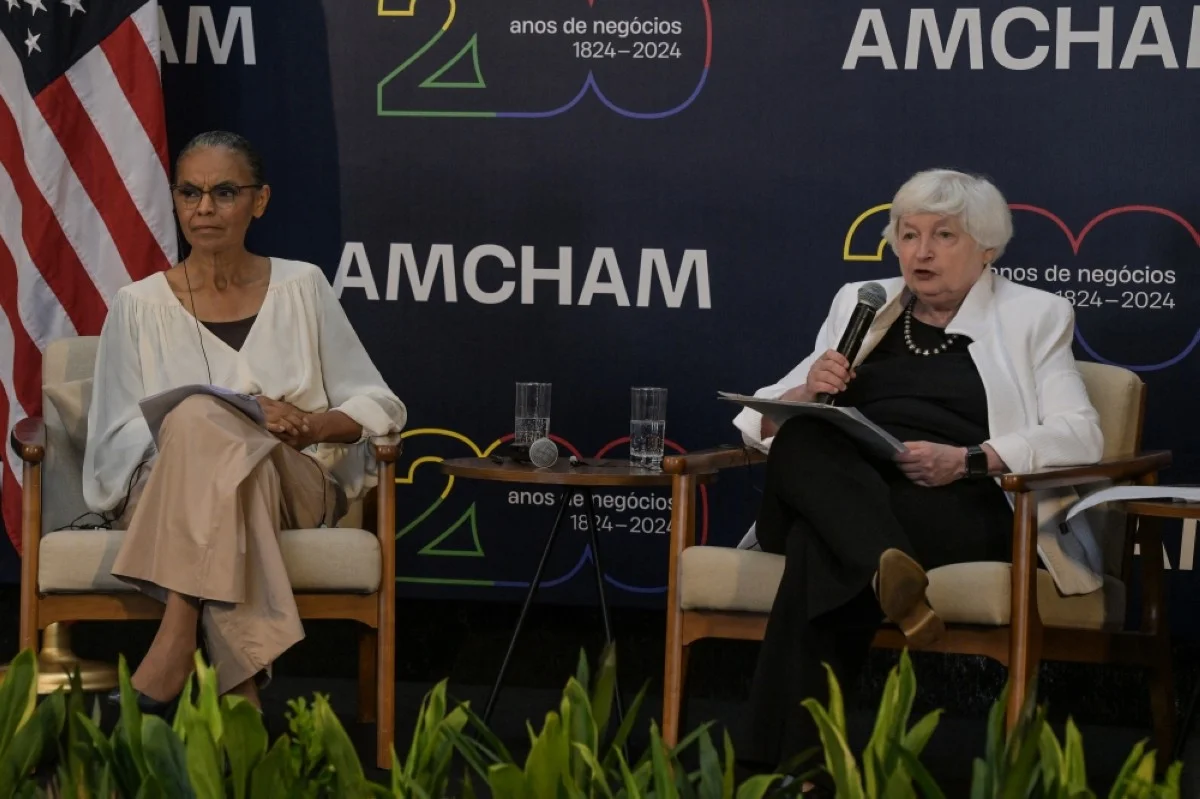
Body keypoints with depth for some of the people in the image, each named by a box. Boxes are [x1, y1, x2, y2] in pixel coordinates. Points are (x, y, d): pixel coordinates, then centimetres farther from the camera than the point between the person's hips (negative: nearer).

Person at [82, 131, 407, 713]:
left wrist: (317, 425, -12)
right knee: (202, 419, -37)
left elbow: (378, 405, 12)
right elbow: (116, 437, 1)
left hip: (296, 488, 0)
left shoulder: (302, 287, 12)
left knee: (202, 421, -33)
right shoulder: (139, 306, 9)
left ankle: (177, 643, -42)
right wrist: (244, 419, -14)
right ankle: (238, 686, -46)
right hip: (161, 493, 0)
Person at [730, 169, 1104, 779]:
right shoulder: (860, 303, 25)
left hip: (963, 510, -3)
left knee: (818, 551, -36)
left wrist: (967, 460, -16)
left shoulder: (1032, 316, 15)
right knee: (801, 442, -34)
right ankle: (890, 573, -53)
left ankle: (789, 762, -40)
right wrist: (805, 393, -4)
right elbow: (762, 421, 22)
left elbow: (1080, 437, 1)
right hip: (836, 498, 4)